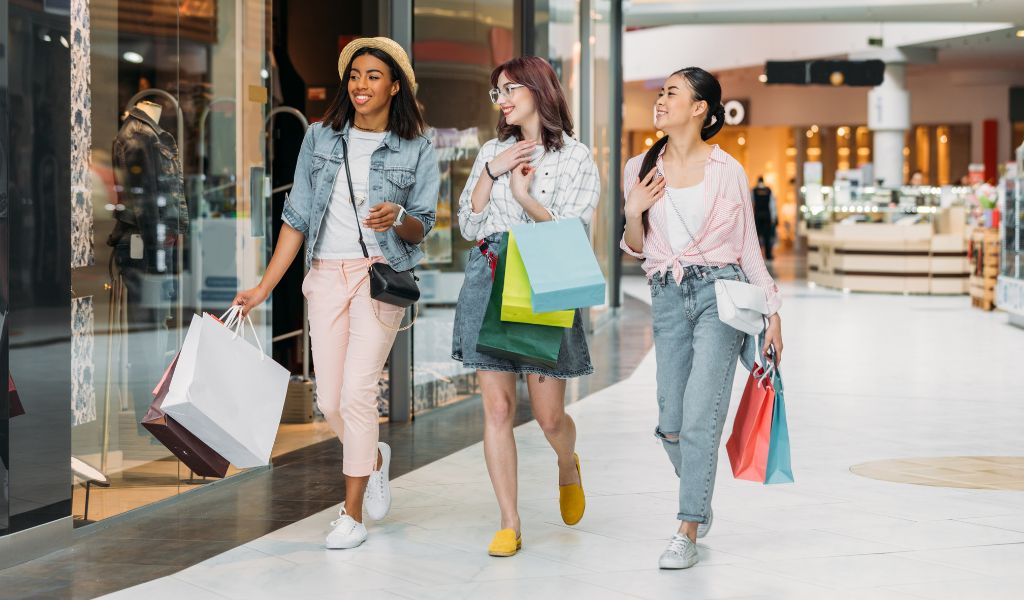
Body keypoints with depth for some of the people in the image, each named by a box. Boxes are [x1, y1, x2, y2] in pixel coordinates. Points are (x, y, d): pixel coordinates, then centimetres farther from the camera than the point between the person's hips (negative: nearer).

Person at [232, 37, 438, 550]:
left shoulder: (416, 151, 2)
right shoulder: (320, 138, 8)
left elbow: (423, 226, 2)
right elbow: (297, 218, 9)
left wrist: (398, 219, -22)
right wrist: (263, 288, 6)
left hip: (380, 275, -3)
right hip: (326, 276, 3)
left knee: (356, 393, -13)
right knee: (329, 401, 4)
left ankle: (352, 513, 0)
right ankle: (375, 458, 37)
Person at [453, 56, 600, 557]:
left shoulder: (576, 158, 3)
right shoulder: (492, 152, 15)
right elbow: (468, 226, 9)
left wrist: (525, 196, -17)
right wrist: (490, 172, -2)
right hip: (487, 284, 3)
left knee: (548, 416, 0)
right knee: (497, 408, -2)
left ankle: (568, 466, 36)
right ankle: (509, 525, 4)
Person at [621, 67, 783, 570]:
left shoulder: (726, 170, 0)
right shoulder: (640, 169, 7)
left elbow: (748, 246, 6)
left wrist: (772, 313, 3)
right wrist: (633, 213, -6)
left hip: (719, 289, -3)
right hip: (667, 297, 3)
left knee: (700, 414, -11)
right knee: (671, 423, 5)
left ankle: (687, 532, -4)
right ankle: (699, 500, 33)